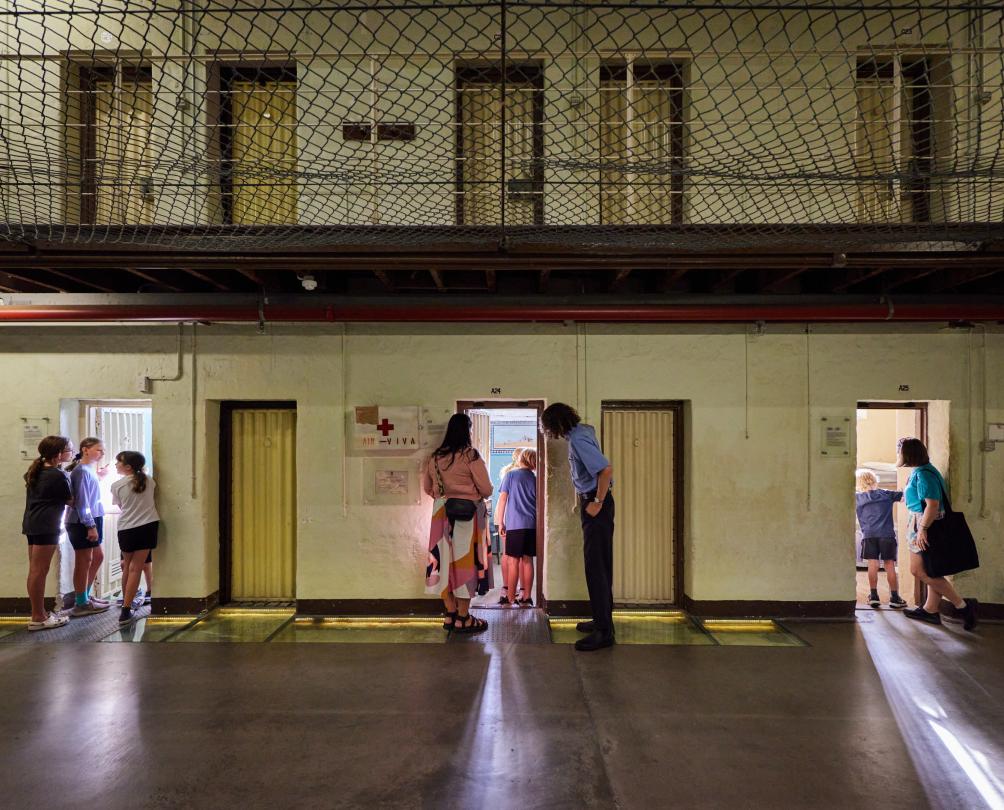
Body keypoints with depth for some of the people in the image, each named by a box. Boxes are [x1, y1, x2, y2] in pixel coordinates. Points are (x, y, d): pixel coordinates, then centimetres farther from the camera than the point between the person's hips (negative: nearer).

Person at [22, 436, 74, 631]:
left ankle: (39, 613, 18)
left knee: (35, 570, 11)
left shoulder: (36, 471, 12)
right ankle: (38, 618, 0)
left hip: (31, 524, 9)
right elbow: (70, 501, -3)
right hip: (46, 527, -9)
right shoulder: (58, 476, -13)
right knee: (39, 571, -5)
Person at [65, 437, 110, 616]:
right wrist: (90, 525, -22)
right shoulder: (82, 471, -14)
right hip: (82, 523, -10)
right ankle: (81, 604, 8)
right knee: (84, 561, -1)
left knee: (97, 557, 16)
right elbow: (82, 501, -20)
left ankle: (85, 595, 28)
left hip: (91, 521, 10)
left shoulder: (90, 470, 14)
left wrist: (94, 524, 14)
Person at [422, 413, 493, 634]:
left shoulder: (435, 457, 5)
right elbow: (486, 489, -10)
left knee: (445, 560, 9)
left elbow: (427, 487, 14)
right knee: (465, 561, 1)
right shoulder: (470, 455, -11)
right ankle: (463, 618, 5)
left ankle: (451, 615, 16)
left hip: (442, 513, 5)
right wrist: (475, 494, 11)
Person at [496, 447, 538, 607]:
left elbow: (502, 499, 0)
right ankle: (526, 597, 11)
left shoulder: (510, 475, 1)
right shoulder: (536, 479, 9)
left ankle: (510, 598, 4)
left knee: (513, 561, 1)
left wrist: (500, 522, 5)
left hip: (514, 524, -3)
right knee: (527, 560, 8)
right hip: (532, 524, 3)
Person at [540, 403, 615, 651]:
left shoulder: (578, 439, -19)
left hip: (595, 504, -10)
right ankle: (602, 619, 26)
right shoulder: (582, 430, 11)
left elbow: (606, 469, -29)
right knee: (599, 565, 16)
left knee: (596, 566, -8)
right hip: (590, 501, 10)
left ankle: (604, 631, -4)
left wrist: (598, 503, -21)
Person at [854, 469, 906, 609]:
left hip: (869, 535, -1)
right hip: (887, 534, 1)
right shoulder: (887, 494, 11)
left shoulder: (857, 497, 8)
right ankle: (894, 597, 4)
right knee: (890, 566, 3)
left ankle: (873, 595, 1)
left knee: (873, 565, 1)